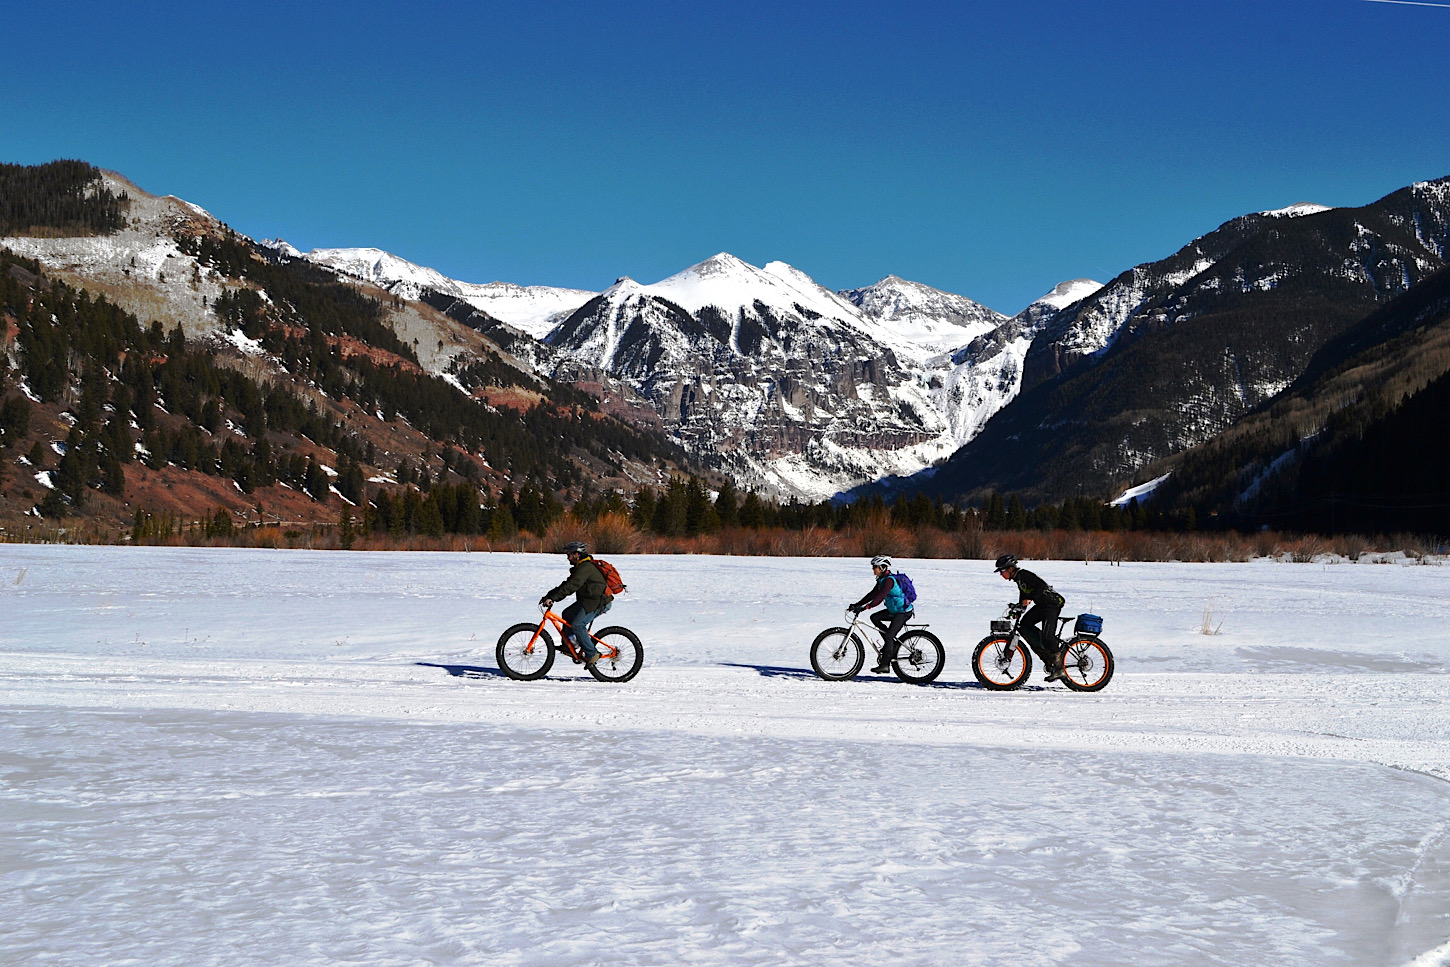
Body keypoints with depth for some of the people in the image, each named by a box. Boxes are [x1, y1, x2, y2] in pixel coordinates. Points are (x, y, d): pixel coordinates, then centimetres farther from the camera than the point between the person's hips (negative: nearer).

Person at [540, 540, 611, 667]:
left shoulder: (586, 567, -18)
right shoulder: (580, 567, 16)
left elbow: (571, 586, -26)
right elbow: (566, 584, 15)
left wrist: (552, 598, -27)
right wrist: (548, 596, 6)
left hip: (600, 603, -11)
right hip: (589, 600, 11)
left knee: (577, 625, -15)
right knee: (567, 614, 9)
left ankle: (592, 654, -9)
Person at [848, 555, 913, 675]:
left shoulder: (889, 580, -21)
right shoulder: (882, 580, 10)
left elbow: (880, 597, -32)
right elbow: (872, 595, 12)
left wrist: (864, 607, -38)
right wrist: (857, 605, 5)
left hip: (903, 612, -10)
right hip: (894, 610, 10)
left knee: (889, 636, -14)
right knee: (875, 618, 3)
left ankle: (885, 665, -11)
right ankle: (893, 645, 7)